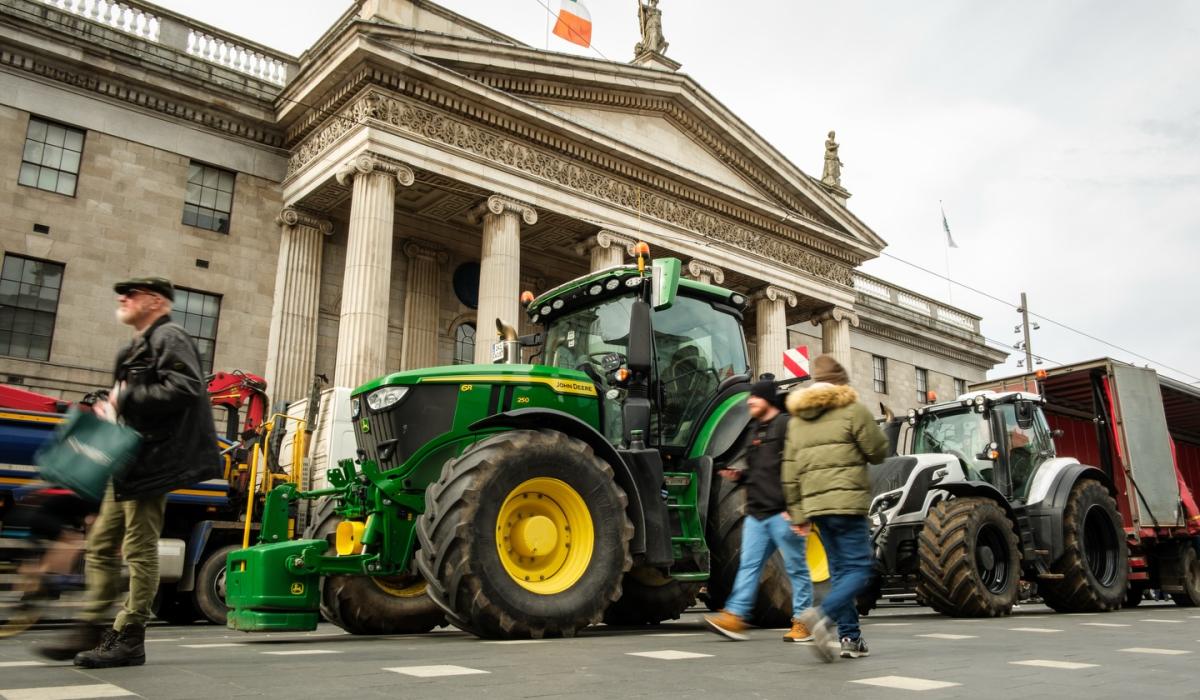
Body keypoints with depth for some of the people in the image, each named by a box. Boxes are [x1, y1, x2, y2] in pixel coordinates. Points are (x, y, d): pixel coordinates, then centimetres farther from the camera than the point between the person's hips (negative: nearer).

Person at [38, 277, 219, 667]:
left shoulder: (169, 338, -7)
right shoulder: (140, 347, 25)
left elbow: (183, 388, -23)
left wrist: (126, 398, -17)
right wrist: (113, 412, 8)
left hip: (151, 463, -11)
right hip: (128, 465, 11)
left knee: (139, 550, -6)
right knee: (102, 546, 12)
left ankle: (128, 639, 1)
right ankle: (91, 630, 19)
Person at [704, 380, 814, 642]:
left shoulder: (787, 425, -7)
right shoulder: (753, 432, 19)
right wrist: (739, 475, 9)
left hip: (782, 513, -8)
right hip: (756, 513, 8)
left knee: (796, 568, 4)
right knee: (748, 565, 4)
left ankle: (802, 621, 12)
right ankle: (735, 616, 2)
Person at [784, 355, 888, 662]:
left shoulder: (796, 419, 16)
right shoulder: (852, 410, -2)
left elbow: (790, 472, 13)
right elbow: (878, 452, 1)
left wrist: (797, 515, 15)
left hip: (814, 505, 6)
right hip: (847, 501, -6)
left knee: (840, 570, 15)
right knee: (858, 569, -3)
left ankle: (850, 637, 14)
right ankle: (823, 615, -24)